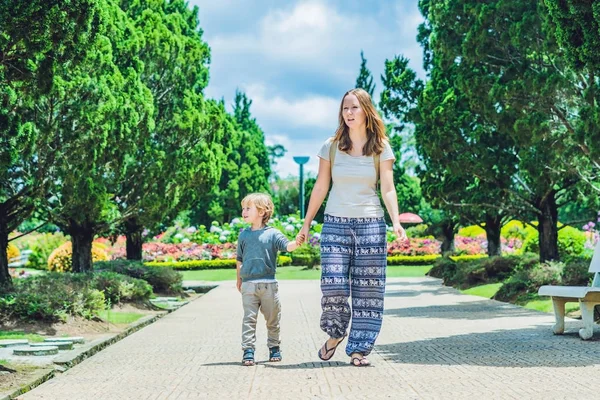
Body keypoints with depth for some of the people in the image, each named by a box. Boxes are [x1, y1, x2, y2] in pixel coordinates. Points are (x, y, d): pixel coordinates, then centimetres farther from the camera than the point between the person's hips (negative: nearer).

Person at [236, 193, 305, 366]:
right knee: (249, 318, -3)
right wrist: (239, 280, 19)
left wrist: (296, 243, -34)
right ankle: (248, 350, -2)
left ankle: (274, 347, 23)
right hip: (248, 285, 2)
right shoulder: (244, 235, 9)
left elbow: (287, 246, -13)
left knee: (272, 319, 8)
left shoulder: (272, 234, 0)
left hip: (268, 284, -1)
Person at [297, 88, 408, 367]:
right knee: (333, 286, -11)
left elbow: (388, 189, -2)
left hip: (370, 224, 0)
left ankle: (359, 348, 10)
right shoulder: (331, 146, 4)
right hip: (335, 223, 0)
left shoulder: (381, 148, 2)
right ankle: (335, 333, 17)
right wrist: (306, 223, 7)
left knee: (367, 289, 0)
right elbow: (320, 188, 8)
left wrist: (396, 222, -16)